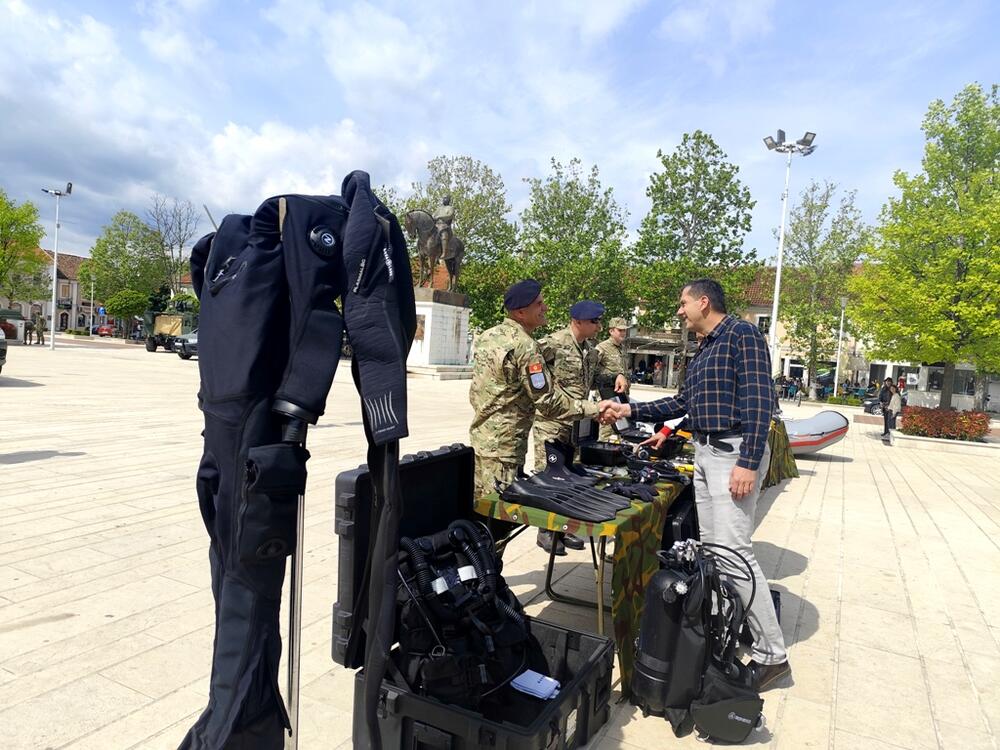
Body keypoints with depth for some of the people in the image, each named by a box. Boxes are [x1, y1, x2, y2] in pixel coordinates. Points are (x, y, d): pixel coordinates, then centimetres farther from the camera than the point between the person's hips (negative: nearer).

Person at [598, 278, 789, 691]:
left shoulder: (741, 334, -9)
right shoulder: (703, 350, 19)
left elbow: (758, 400, -17)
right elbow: (683, 402, 21)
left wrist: (748, 462, -24)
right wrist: (629, 410, 16)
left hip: (734, 454, -9)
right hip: (705, 453, 9)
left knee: (734, 550, -11)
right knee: (711, 547, 11)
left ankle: (771, 653, -1)